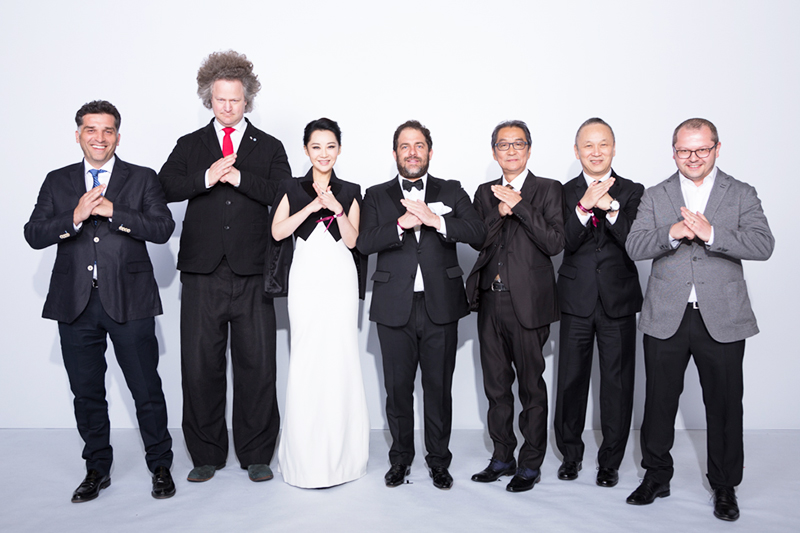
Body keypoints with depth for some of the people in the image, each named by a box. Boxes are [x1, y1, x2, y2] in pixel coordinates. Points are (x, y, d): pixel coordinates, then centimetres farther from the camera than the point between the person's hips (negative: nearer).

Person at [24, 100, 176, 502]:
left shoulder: (142, 179, 5)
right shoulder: (57, 182, 12)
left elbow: (163, 228, -8)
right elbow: (33, 235, 1)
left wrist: (112, 211, -18)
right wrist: (74, 218, -16)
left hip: (128, 302, -2)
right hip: (75, 304, 3)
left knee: (147, 390, 4)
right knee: (86, 393, 13)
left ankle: (160, 468, 21)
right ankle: (97, 469, 30)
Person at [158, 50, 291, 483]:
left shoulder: (269, 147, 12)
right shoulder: (190, 145, 15)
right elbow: (165, 188, -2)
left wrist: (240, 178, -15)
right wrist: (206, 177, -17)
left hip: (252, 273, -1)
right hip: (203, 272, 1)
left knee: (257, 365, 2)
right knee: (200, 365, 5)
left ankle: (256, 455, 17)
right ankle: (206, 455, 21)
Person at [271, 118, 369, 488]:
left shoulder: (350, 192, 11)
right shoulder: (293, 189, 10)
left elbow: (353, 240, 2)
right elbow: (277, 231, -3)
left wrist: (337, 208, -11)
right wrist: (312, 206, -11)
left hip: (340, 279, 0)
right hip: (306, 278, 0)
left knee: (340, 357, -1)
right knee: (305, 359, -3)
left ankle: (339, 452, 13)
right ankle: (306, 454, 10)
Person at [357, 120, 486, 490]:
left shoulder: (451, 192, 9)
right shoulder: (377, 196, 10)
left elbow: (477, 233, -6)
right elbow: (365, 242, -6)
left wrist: (435, 220, -18)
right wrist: (403, 224, -18)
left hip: (440, 306, 0)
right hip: (395, 307, 0)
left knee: (439, 387, 6)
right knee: (398, 387, 8)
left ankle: (438, 459, 23)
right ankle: (401, 457, 26)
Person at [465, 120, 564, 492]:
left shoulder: (548, 190, 1)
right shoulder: (485, 193, 14)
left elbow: (554, 242, -12)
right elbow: (478, 241, 3)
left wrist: (519, 205, -15)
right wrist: (500, 211, -11)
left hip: (527, 302, -4)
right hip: (490, 300, 5)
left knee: (531, 387, 4)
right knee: (496, 385, 13)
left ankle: (531, 464, 18)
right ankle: (502, 457, 28)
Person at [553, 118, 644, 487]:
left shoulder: (633, 192, 3)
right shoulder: (563, 193, 4)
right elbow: (565, 243, -10)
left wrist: (611, 208, -22)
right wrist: (585, 206, -23)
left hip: (619, 300, 0)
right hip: (576, 302, 0)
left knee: (617, 382, 5)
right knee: (570, 379, 8)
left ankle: (611, 460, 22)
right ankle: (570, 454, 27)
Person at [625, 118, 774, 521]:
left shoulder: (742, 195, 4)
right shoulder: (655, 197, 7)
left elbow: (763, 245, -10)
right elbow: (635, 247, -5)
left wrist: (711, 234, -23)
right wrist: (673, 233, -22)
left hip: (722, 320, -1)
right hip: (666, 318, 1)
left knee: (724, 405, 8)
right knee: (659, 401, 10)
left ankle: (725, 486, 26)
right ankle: (656, 476, 28)